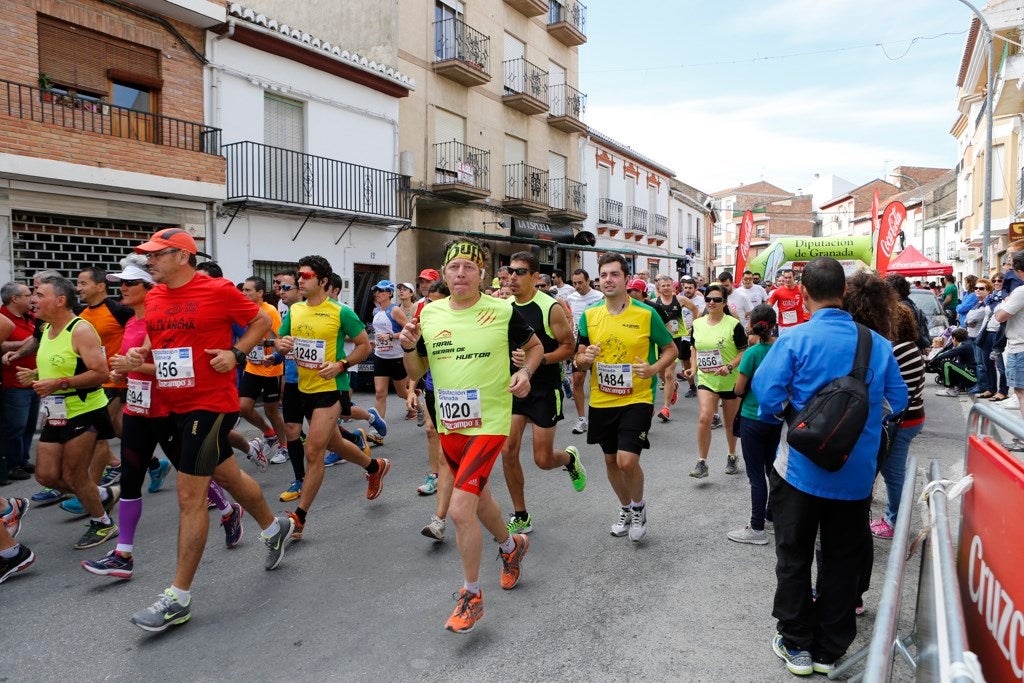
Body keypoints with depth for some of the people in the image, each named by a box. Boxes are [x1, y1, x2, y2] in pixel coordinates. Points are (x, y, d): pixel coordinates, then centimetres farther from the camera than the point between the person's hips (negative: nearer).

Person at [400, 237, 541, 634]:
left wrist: (525, 372, -12)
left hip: (489, 422, -5)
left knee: (460, 509, -13)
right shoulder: (429, 314, 1)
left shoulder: (502, 312, -10)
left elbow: (535, 346, 7)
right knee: (480, 498, 23)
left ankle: (471, 595, 11)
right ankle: (510, 547, 52)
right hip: (449, 425, 6)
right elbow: (416, 373, 8)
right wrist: (409, 347, -12)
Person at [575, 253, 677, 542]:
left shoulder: (646, 314, -8)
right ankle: (626, 510, 40)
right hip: (601, 401, 4)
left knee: (627, 460, -14)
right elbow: (579, 359, 9)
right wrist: (585, 358, -15)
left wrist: (653, 369, -18)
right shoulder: (589, 316, 1)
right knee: (611, 460, 15)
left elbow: (671, 349, 1)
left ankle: (639, 507, 18)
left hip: (637, 399, -4)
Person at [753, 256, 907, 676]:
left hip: (801, 468, -3)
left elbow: (767, 397, -18)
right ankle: (831, 650, 29)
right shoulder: (878, 343, -4)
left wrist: (780, 417, 4)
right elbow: (898, 402, 5)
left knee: (794, 559, 14)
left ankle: (797, 645, 25)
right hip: (856, 473, 3)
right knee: (842, 561, 17)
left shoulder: (794, 339, -15)